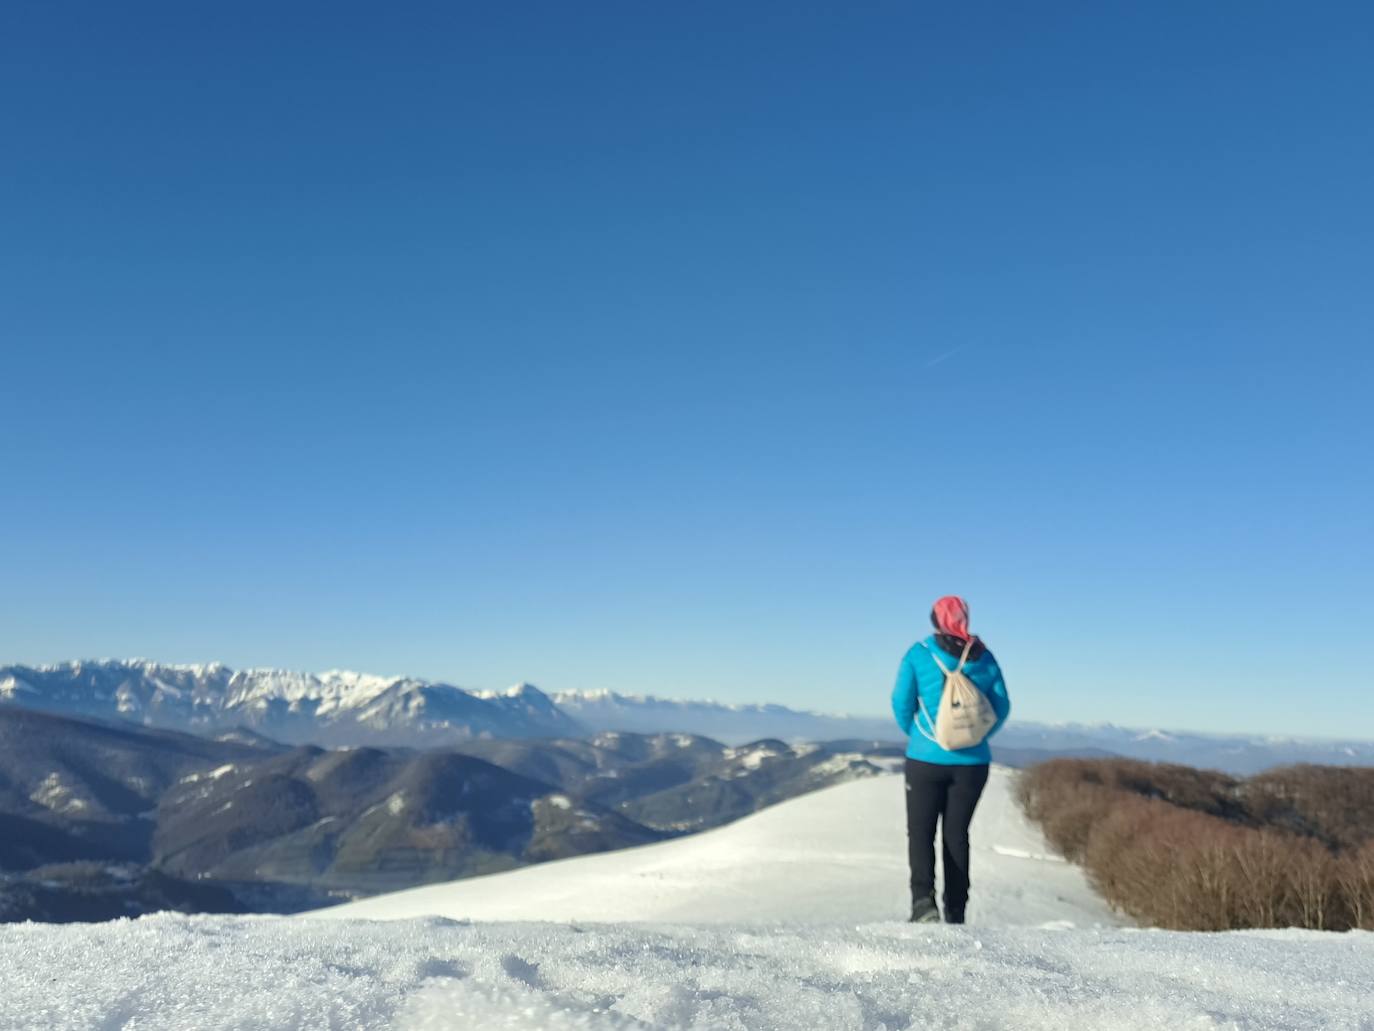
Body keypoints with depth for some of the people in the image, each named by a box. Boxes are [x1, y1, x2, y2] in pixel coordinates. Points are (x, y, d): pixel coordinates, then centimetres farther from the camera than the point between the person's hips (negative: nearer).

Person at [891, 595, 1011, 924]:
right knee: (956, 833, 12)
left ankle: (923, 898, -14)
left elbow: (901, 703, -3)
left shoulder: (918, 654, -6)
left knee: (921, 831, 6)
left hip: (926, 759, -2)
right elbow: (1002, 707, 5)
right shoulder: (984, 657, 1)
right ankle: (956, 913, 12)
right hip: (972, 762, 2)